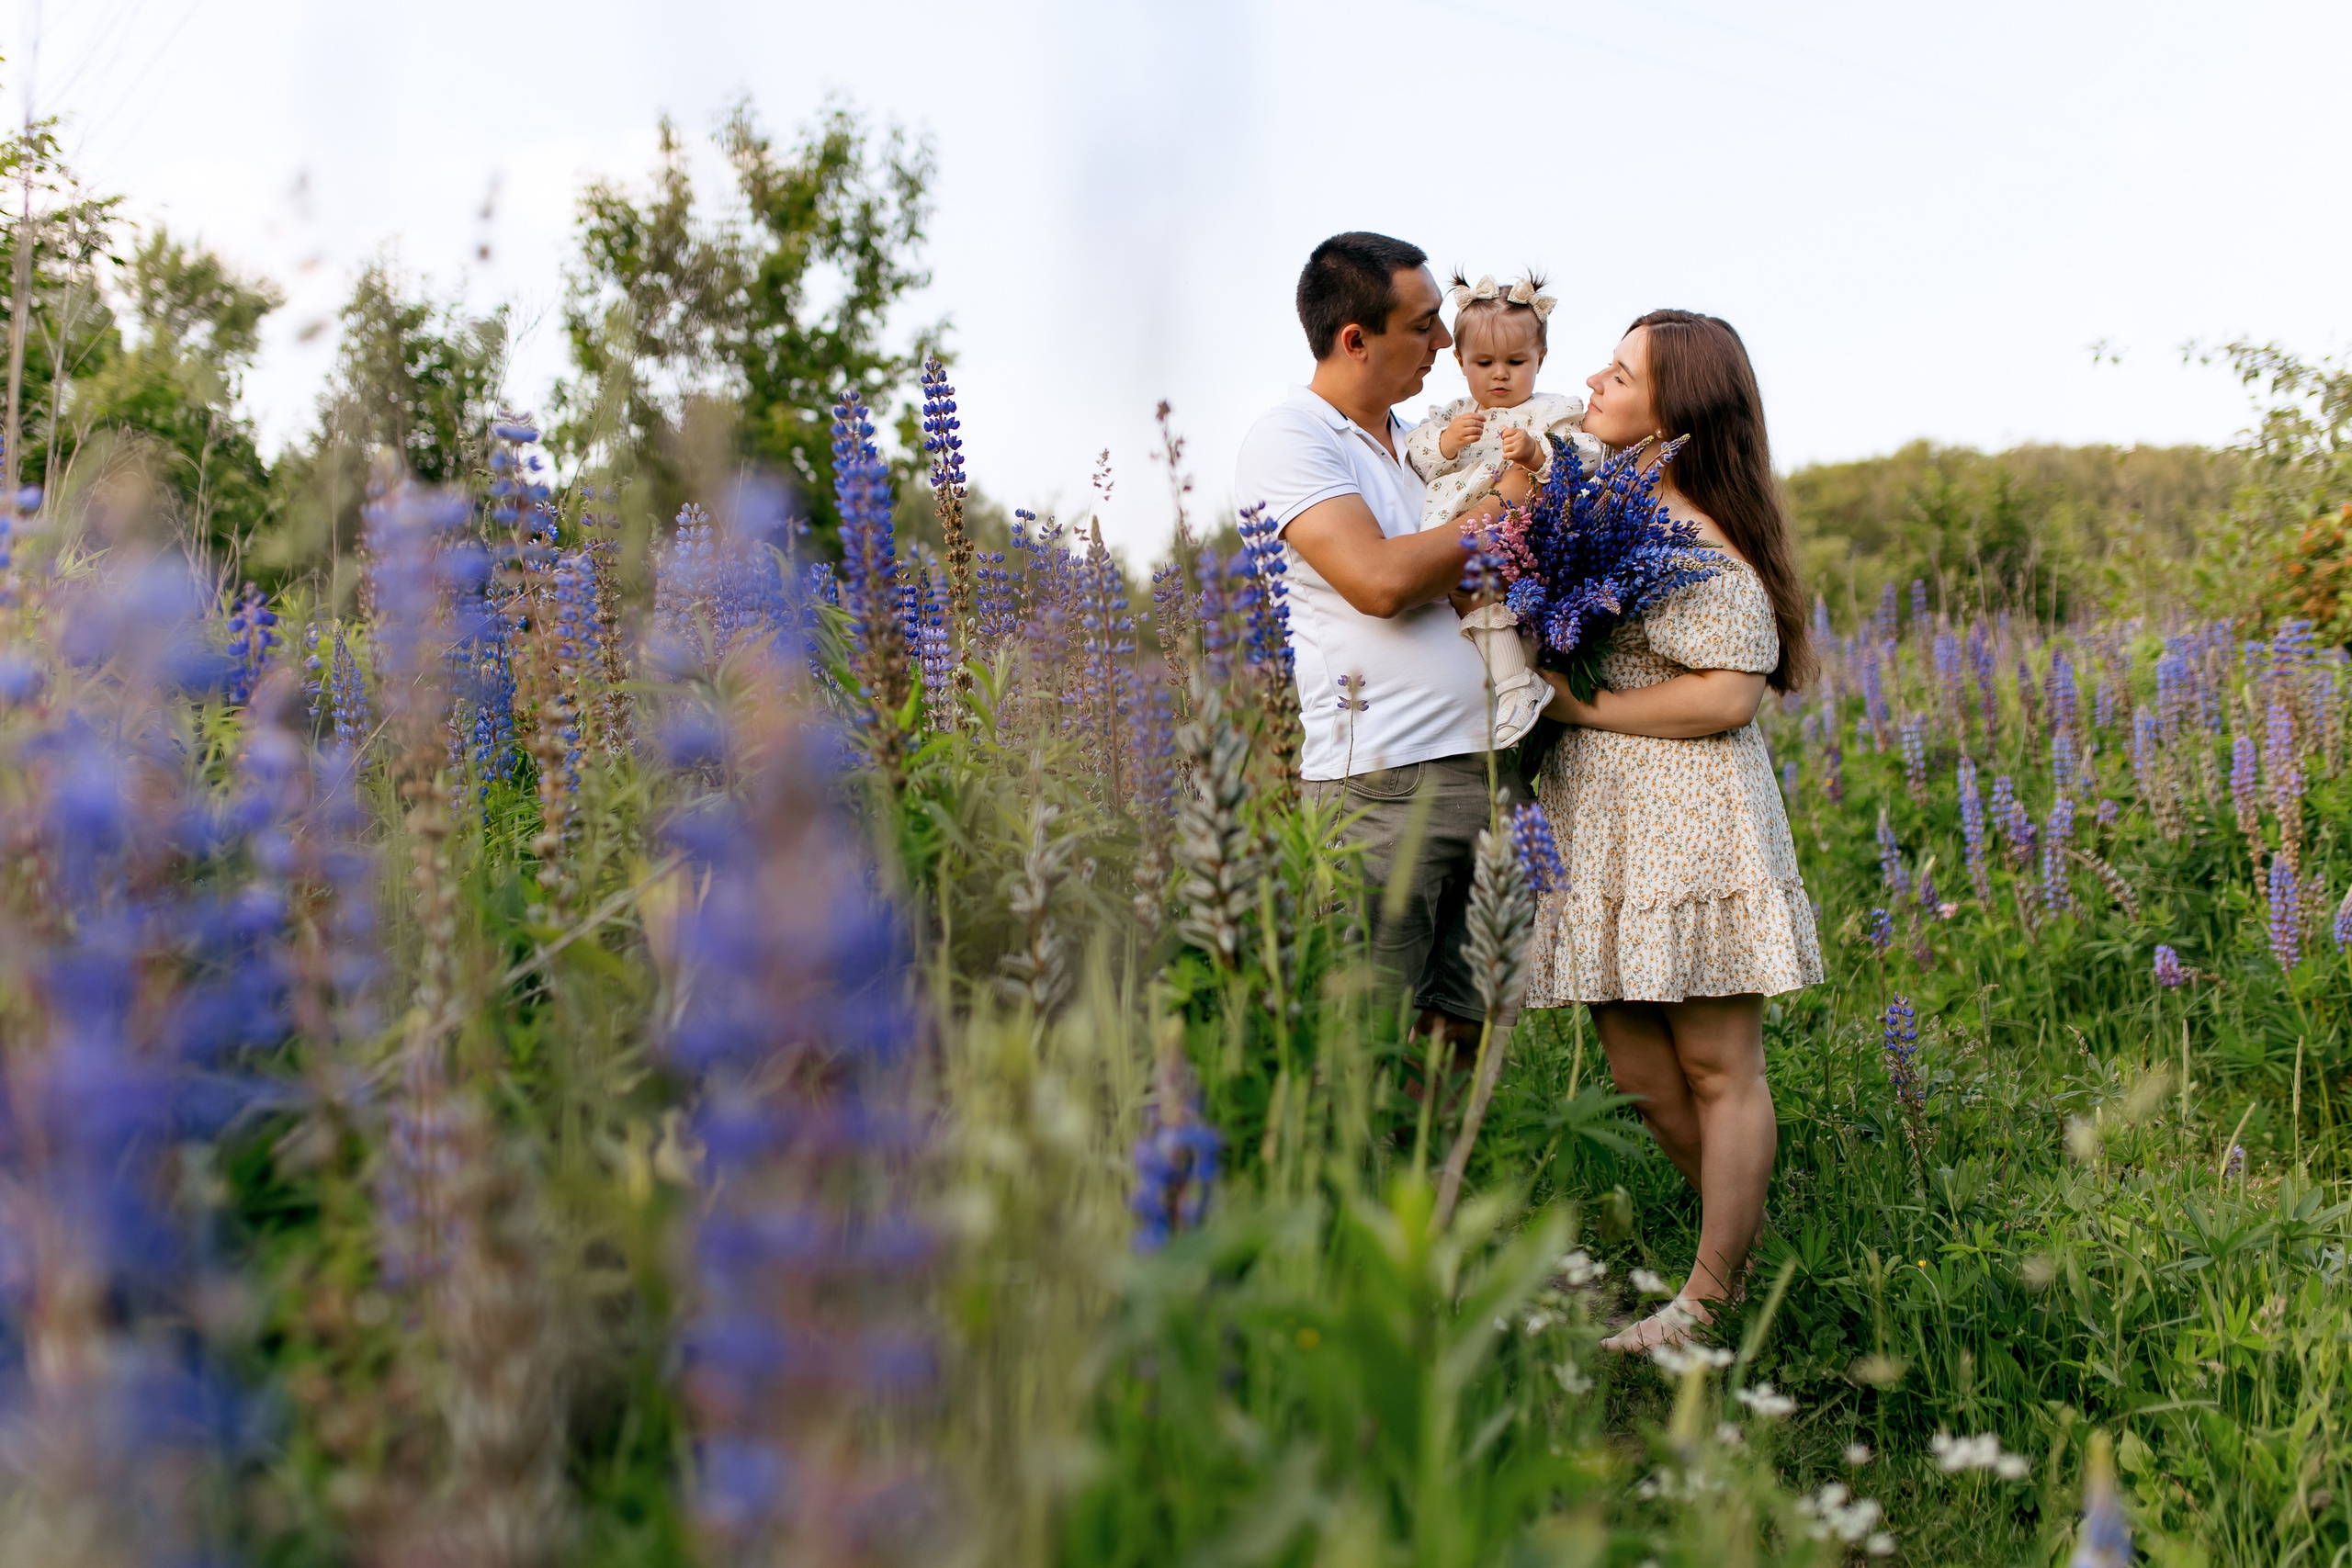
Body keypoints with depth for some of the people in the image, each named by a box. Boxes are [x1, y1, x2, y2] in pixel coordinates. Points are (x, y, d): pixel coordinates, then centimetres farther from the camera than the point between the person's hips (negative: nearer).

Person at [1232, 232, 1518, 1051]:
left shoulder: (1417, 438, 20)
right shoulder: (1288, 437, -4)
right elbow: (1380, 580, -17)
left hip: (1484, 768, 8)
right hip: (1382, 779, -7)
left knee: (1460, 1035, 8)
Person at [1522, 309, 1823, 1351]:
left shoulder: (1705, 541, -12)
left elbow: (1727, 695, -17)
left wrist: (1580, 705, -12)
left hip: (1694, 818, -8)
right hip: (1600, 820, 8)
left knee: (1717, 1068, 1)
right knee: (1638, 1068, 11)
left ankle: (1711, 1301, 9)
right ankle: (1748, 1241, 29)